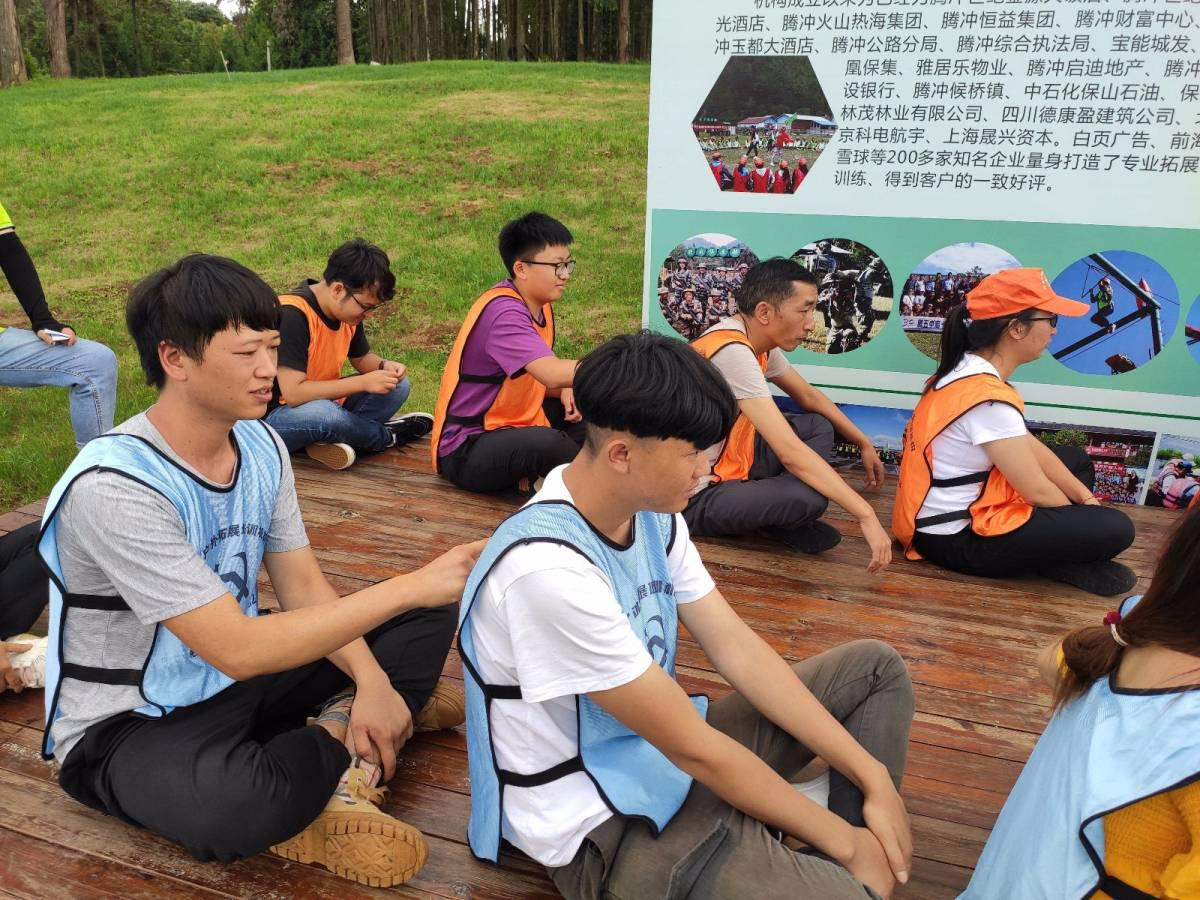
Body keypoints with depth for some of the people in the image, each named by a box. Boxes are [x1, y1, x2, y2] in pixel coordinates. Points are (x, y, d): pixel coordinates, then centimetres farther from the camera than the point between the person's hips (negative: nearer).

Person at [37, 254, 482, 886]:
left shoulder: (261, 446, -7)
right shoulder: (114, 487, -30)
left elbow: (303, 587, -1)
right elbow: (236, 649, -33)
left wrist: (371, 678, -19)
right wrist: (408, 585, -34)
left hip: (240, 676, 6)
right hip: (130, 723, -6)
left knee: (429, 616, 1)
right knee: (230, 809, -39)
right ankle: (347, 739, -9)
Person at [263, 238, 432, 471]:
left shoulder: (347, 309, -3)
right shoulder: (292, 315, -27)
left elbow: (362, 357, 15)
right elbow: (293, 394, -32)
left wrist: (384, 366, -9)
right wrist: (363, 382, -28)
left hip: (326, 404, 8)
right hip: (275, 417, -8)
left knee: (397, 386, -2)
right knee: (323, 413, -39)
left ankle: (340, 439, -19)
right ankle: (385, 435, -9)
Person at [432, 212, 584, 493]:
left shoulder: (540, 305, 5)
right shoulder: (502, 312, -24)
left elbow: (543, 378, 11)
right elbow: (551, 373, -38)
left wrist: (565, 391, -10)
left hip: (513, 423, 10)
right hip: (466, 450, -10)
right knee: (547, 442, -37)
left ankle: (536, 477, -7)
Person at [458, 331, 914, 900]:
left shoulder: (651, 513, -4)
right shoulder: (550, 571, -32)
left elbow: (739, 651, -1)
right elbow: (692, 747, -24)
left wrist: (873, 778, -5)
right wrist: (843, 842, -13)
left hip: (662, 754, 9)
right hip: (601, 820, -8)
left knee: (874, 668, 9)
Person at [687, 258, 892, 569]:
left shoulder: (759, 342, 2)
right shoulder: (732, 351, -26)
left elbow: (809, 396, 20)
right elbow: (790, 452, -31)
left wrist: (864, 444, 20)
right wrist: (865, 514, -29)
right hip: (695, 498, -10)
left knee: (817, 426, 9)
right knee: (809, 498, -30)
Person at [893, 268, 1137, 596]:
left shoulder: (968, 370, 4)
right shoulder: (988, 398, -25)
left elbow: (1031, 449, 10)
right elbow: (1038, 491, -17)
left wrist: (1085, 497, 5)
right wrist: (1083, 512, 2)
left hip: (965, 508, 10)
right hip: (957, 538, -10)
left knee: (1076, 459, 20)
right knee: (1114, 528, -17)